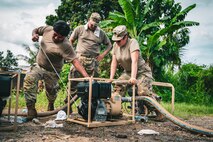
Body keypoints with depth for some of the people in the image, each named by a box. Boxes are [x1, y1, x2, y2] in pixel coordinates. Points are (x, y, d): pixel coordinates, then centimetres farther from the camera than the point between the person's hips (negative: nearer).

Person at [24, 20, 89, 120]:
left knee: (51, 91, 11)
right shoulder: (48, 29, -12)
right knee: (29, 79, -22)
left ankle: (51, 105, 49)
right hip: (38, 66, 4)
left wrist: (86, 75, -49)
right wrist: (34, 34, -17)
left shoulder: (65, 46, -31)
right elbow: (35, 30, 8)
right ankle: (31, 109, -16)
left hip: (52, 71, -4)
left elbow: (75, 61, -38)